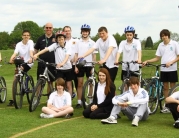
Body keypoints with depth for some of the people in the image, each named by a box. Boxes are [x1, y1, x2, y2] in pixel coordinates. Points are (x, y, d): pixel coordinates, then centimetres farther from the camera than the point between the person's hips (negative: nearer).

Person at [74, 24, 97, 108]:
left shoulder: (92, 42, 1)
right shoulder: (78, 42, 4)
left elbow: (94, 55, 1)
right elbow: (76, 55, 5)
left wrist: (93, 66, -5)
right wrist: (75, 66, -1)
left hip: (89, 65, -1)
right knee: (80, 84, 3)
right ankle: (79, 102, 7)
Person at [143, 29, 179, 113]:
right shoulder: (160, 45, 8)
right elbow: (157, 58, 11)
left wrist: (171, 62, -18)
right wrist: (147, 61, -1)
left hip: (172, 69, -4)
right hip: (163, 69, 4)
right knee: (165, 87, 8)